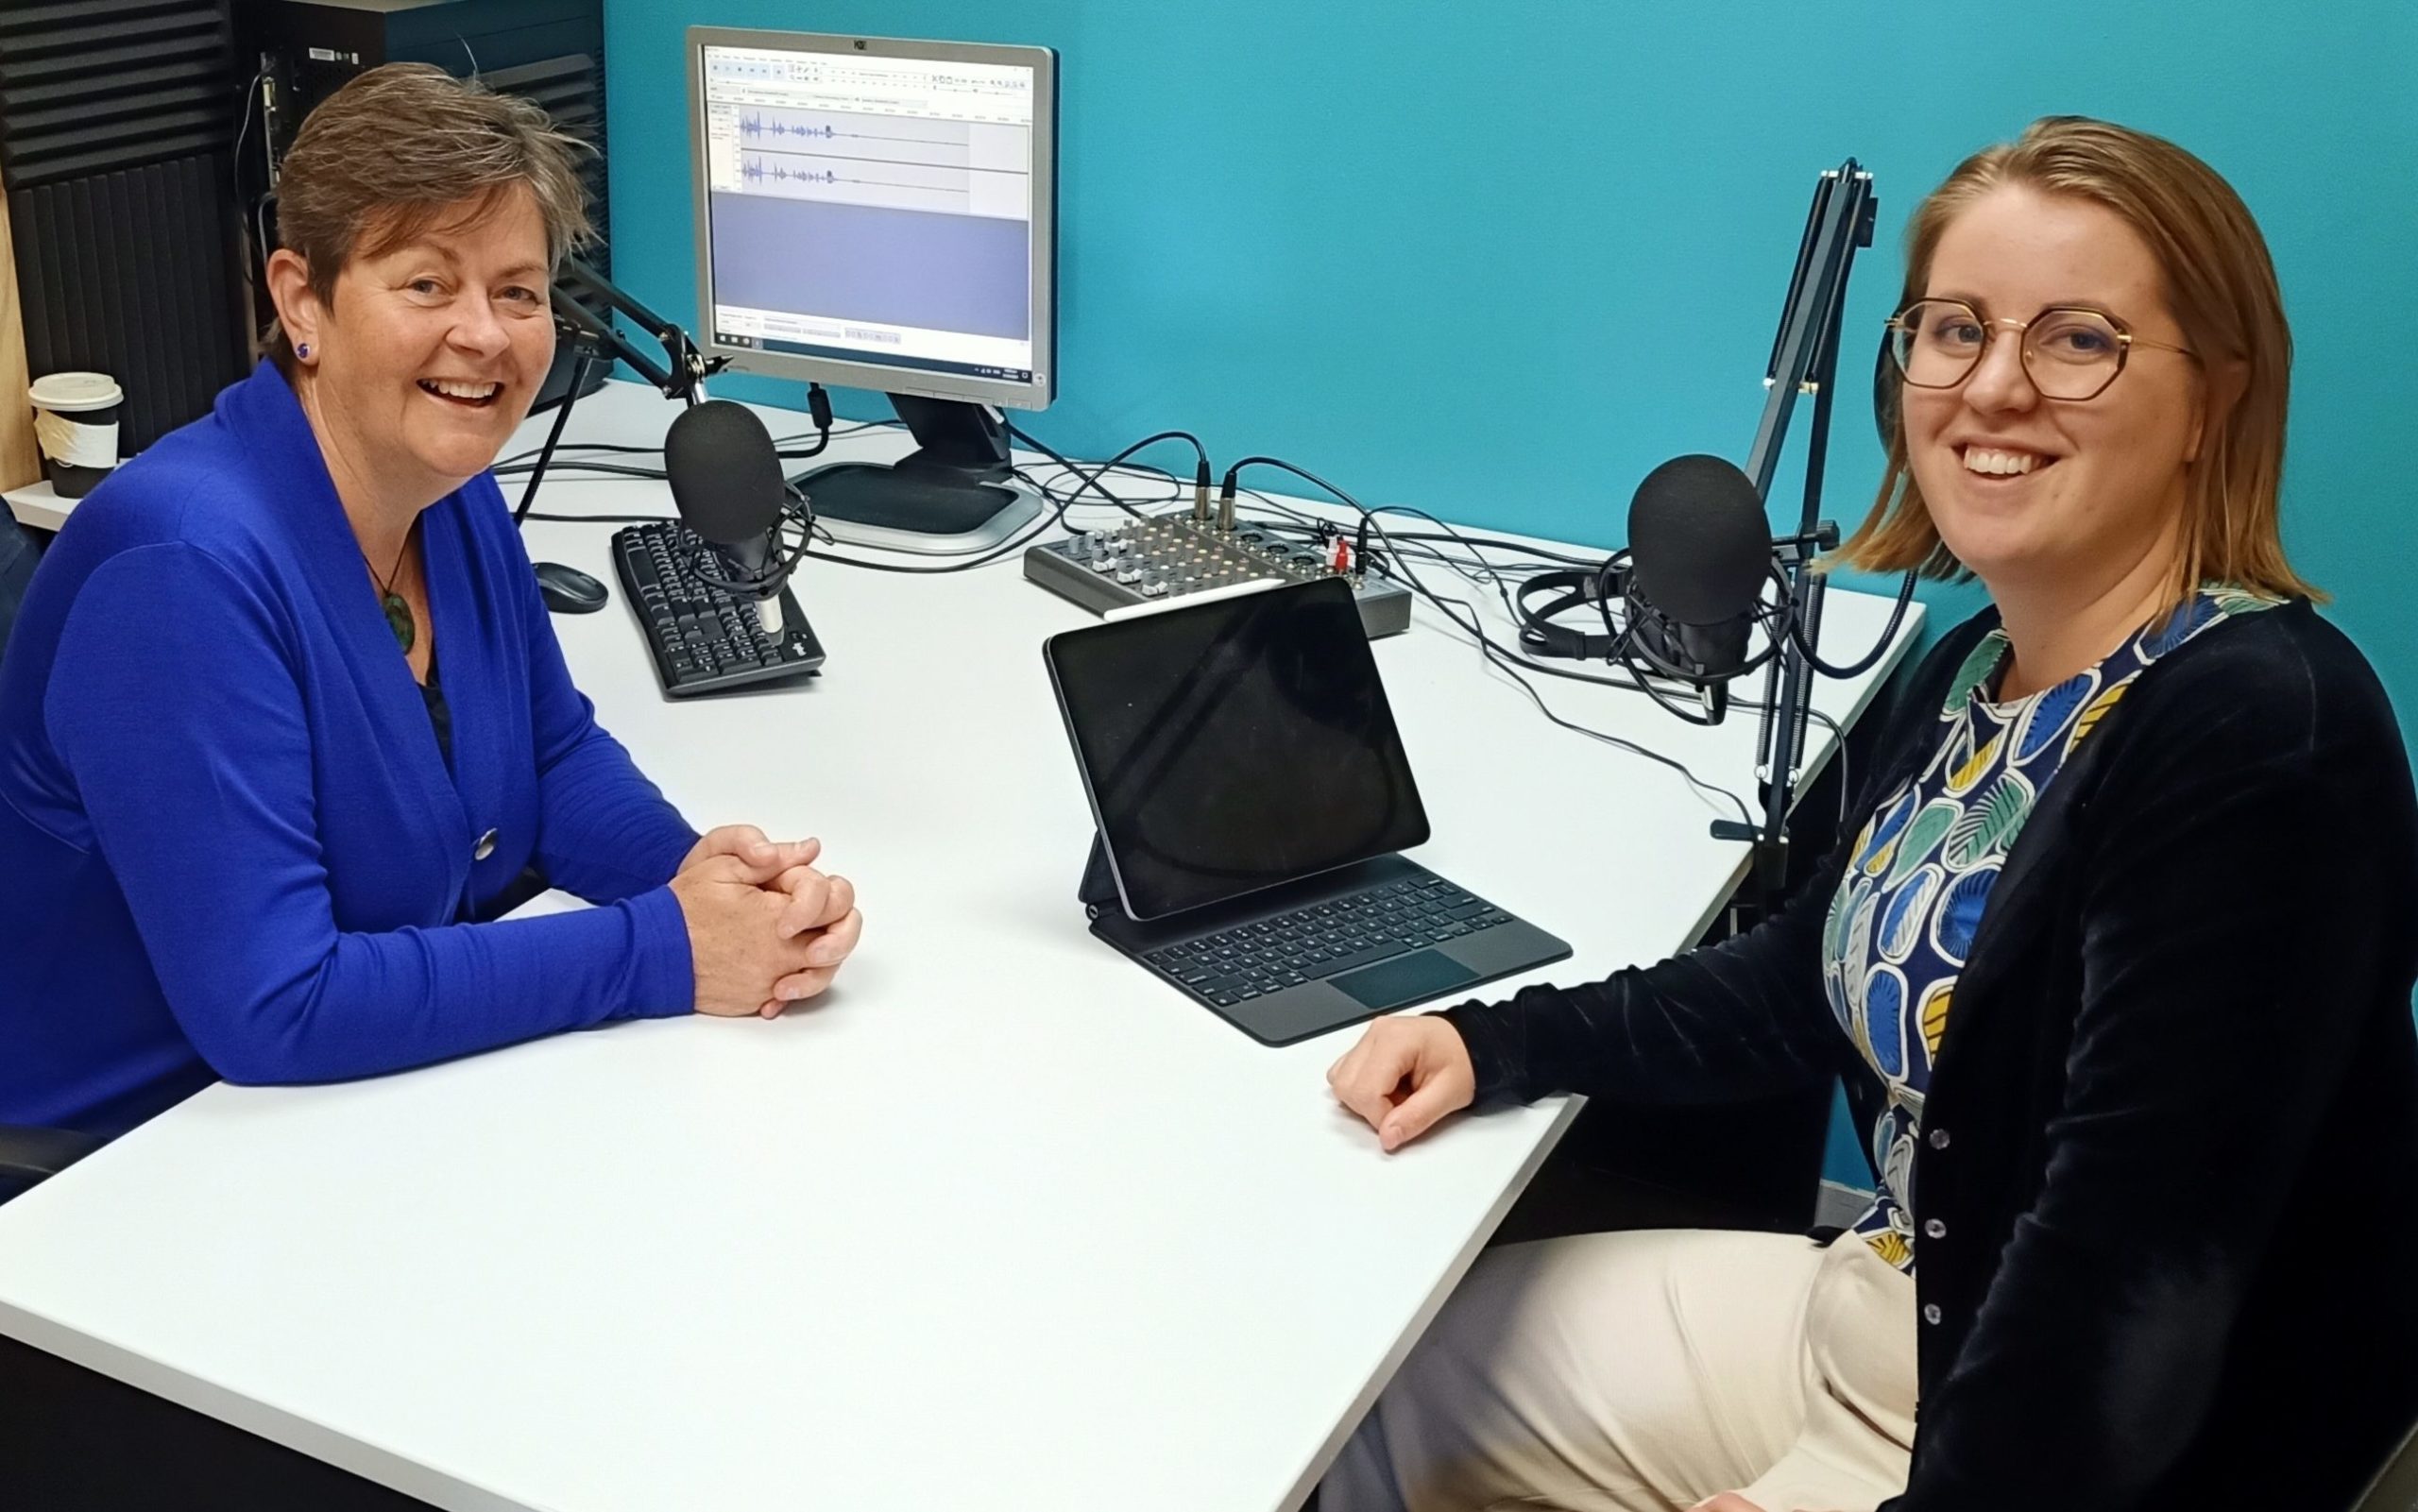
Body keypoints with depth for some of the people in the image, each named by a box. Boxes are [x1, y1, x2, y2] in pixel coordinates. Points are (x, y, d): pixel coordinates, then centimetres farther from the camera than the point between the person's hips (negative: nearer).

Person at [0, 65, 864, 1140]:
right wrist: (663, 950, -25)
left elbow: (555, 752, 9)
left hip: (389, 1102, 7)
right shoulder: (185, 565, -25)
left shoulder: (456, 491, -2)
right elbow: (267, 1008, -28)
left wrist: (693, 874, -12)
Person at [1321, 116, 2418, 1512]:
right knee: (1388, 1380, 15)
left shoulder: (2261, 742, -26)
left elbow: (2129, 1296, -28)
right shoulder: (1978, 674, 2)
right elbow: (1812, 980, 12)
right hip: (1877, 1314, 8)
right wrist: (1497, 1044, 1)